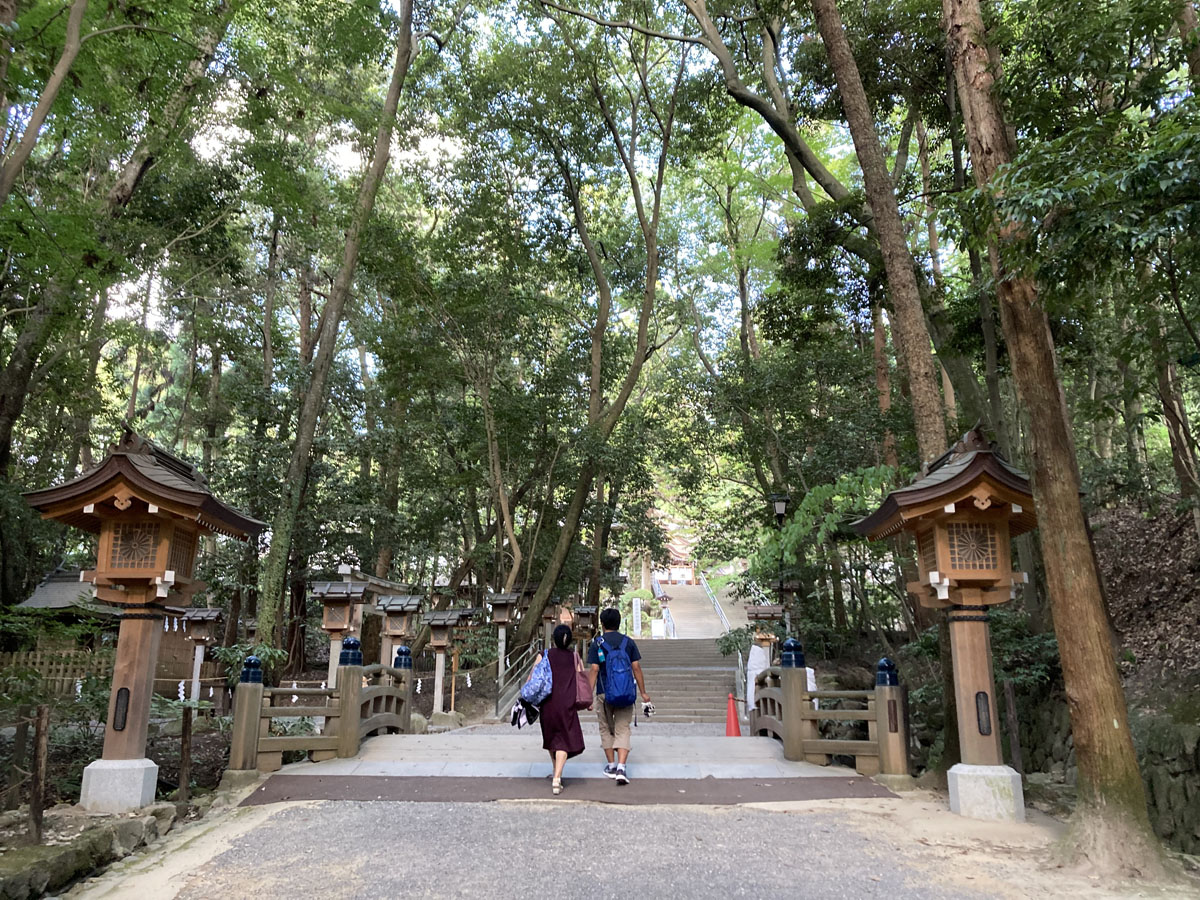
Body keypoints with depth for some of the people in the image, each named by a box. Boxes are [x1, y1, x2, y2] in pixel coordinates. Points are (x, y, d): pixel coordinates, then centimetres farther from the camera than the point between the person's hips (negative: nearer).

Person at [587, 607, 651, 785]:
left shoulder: (597, 644, -4)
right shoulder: (629, 642, 2)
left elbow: (593, 670, -9)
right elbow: (636, 667, 1)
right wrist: (643, 692, 7)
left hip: (604, 693, -1)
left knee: (606, 730, 16)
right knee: (623, 730, 4)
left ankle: (611, 766, 23)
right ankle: (621, 768, -11)